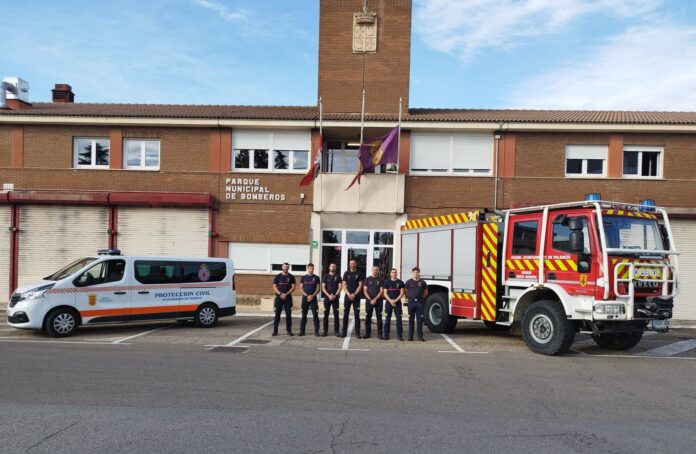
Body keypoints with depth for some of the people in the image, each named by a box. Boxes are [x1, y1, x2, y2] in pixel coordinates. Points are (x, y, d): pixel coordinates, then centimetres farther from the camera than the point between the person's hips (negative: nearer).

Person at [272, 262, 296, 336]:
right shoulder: (278, 276, 4)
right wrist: (280, 294, -14)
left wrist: (286, 294, -12)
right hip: (279, 297, 0)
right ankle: (275, 331, 6)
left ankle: (289, 330, 7)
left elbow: (293, 287, 0)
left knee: (288, 314, 1)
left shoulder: (291, 277, 5)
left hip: (288, 298, 0)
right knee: (277, 314, 1)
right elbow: (274, 287, 1)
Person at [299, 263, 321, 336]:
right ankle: (302, 331, 9)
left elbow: (318, 289, 3)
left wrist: (312, 295, -11)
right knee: (304, 315, 4)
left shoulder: (316, 278, 6)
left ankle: (316, 331, 0)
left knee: (315, 315, -4)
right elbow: (301, 288, 4)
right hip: (305, 298, 1)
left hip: (313, 298, -1)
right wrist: (307, 295, -9)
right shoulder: (303, 277, 8)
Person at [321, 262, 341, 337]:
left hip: (335, 298, 0)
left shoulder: (338, 276, 7)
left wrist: (335, 295, -12)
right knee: (326, 315, 2)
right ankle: (325, 331, 8)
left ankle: (336, 331, 3)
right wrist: (329, 295, -12)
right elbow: (323, 288, 1)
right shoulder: (325, 276, 6)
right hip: (327, 298, 0)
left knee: (336, 315, -1)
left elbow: (339, 287, 1)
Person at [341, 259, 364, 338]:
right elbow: (344, 285, 2)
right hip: (347, 296, 2)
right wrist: (348, 294, -10)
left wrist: (354, 294, -13)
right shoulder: (346, 273, 7)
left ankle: (357, 332, 2)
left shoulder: (359, 274, 3)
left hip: (356, 296, -1)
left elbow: (360, 285, -3)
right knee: (345, 314, 2)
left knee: (357, 314, -1)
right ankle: (344, 331, 7)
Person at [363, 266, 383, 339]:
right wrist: (370, 299, -9)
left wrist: (375, 299, -11)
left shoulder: (380, 280, 6)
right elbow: (365, 291, 3)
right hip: (369, 301, 1)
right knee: (368, 317, 1)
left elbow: (381, 291, -1)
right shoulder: (367, 279, 8)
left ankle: (379, 334, 4)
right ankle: (367, 333, 7)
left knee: (379, 318, 0)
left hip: (378, 301, -1)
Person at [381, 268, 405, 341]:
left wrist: (395, 300, -12)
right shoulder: (387, 282, 6)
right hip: (388, 302, 0)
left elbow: (402, 293, 1)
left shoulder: (400, 282, 6)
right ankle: (386, 335, 8)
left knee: (399, 319, -2)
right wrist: (390, 300, -13)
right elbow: (385, 293, 2)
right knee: (387, 319, 2)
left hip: (398, 303, 0)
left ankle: (399, 335, 3)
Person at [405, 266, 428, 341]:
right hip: (411, 302, 0)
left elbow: (426, 292, 15)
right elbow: (405, 291, 10)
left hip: (420, 302, 0)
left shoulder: (422, 282, 3)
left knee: (419, 320, 3)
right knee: (411, 320, 4)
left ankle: (420, 336, 7)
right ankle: (410, 336, 9)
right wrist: (410, 297, 5)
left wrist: (421, 298, 8)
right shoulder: (409, 282, 1)